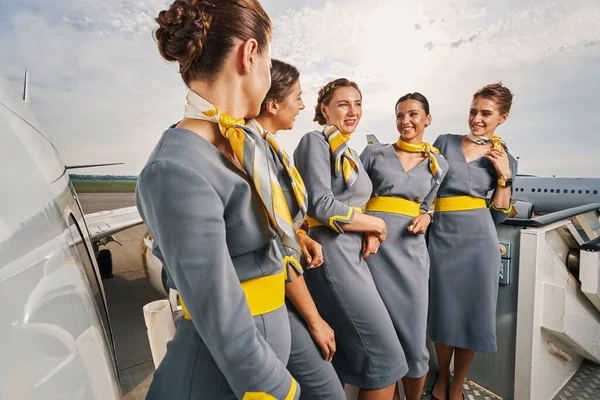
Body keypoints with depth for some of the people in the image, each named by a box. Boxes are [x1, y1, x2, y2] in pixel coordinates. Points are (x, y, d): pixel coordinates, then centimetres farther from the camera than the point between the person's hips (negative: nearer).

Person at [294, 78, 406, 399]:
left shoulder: (349, 153, 19)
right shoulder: (315, 142, -8)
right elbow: (321, 207, -19)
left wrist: (370, 232, 3)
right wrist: (376, 224, -8)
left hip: (351, 255, 9)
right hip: (331, 256, -9)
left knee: (342, 357, 18)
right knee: (385, 357, 0)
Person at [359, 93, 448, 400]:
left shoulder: (439, 165, 12)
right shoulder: (374, 152, 6)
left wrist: (425, 218, -2)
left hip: (410, 249, 2)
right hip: (373, 246, -1)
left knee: (413, 339, 5)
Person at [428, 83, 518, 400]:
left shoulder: (505, 159, 8)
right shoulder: (445, 142, 6)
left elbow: (499, 215, 6)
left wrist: (504, 176, -5)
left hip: (479, 237, 1)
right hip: (442, 235, 0)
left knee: (473, 313, 7)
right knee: (443, 310, 8)